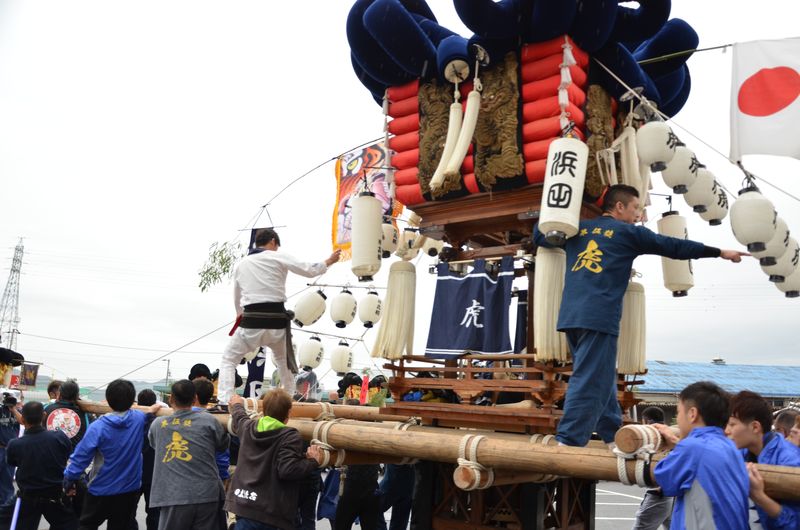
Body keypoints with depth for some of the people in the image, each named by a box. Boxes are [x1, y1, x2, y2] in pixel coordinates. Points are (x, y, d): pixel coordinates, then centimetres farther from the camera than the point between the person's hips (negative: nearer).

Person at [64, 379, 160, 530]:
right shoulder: (139, 419, -10)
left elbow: (81, 456, -15)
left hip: (102, 490, -3)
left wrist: (69, 480, -5)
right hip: (130, 489, 3)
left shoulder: (98, 427, -19)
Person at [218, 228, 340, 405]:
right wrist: (329, 261, 18)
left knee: (228, 360, 15)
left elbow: (236, 297, 25)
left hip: (251, 323, 0)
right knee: (284, 362, 26)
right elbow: (310, 270, 1)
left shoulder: (241, 264, 13)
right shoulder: (279, 258, 2)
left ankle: (224, 403, 0)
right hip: (276, 322, 0)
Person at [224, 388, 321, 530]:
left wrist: (237, 405, 54)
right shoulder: (290, 437, -14)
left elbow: (239, 417, 31)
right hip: (270, 511, -6)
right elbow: (288, 470, -25)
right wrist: (312, 461, -9)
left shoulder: (248, 427, 8)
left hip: (243, 504, 7)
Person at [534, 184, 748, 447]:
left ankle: (615, 437, 26)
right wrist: (720, 252, 18)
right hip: (598, 317, -7)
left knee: (600, 380, 17)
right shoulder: (629, 232, 5)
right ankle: (568, 443, -12)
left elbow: (539, 235, 28)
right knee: (589, 383, -7)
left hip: (571, 315, 7)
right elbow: (674, 247, 10)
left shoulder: (578, 229, 18)